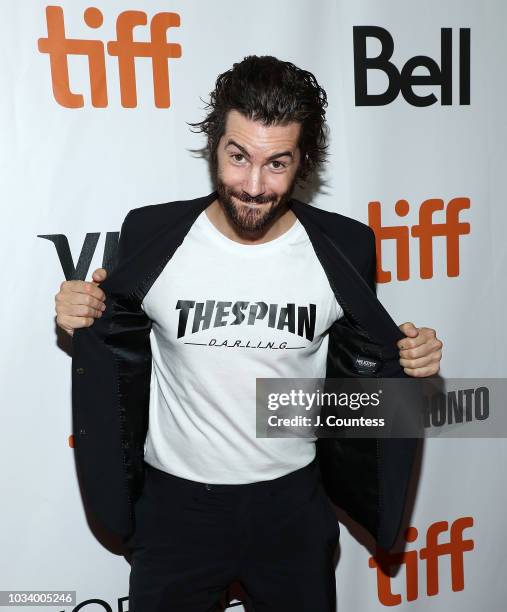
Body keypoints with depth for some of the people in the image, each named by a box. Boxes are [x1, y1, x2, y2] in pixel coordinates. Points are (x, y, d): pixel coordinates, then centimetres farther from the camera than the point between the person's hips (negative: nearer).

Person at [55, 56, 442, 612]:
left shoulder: (344, 247, -11)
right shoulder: (151, 233, -13)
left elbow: (357, 360, 4)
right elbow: (120, 346, 2)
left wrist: (407, 360, -15)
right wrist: (84, 321, -17)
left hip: (293, 503, 1)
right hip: (175, 503, 0)